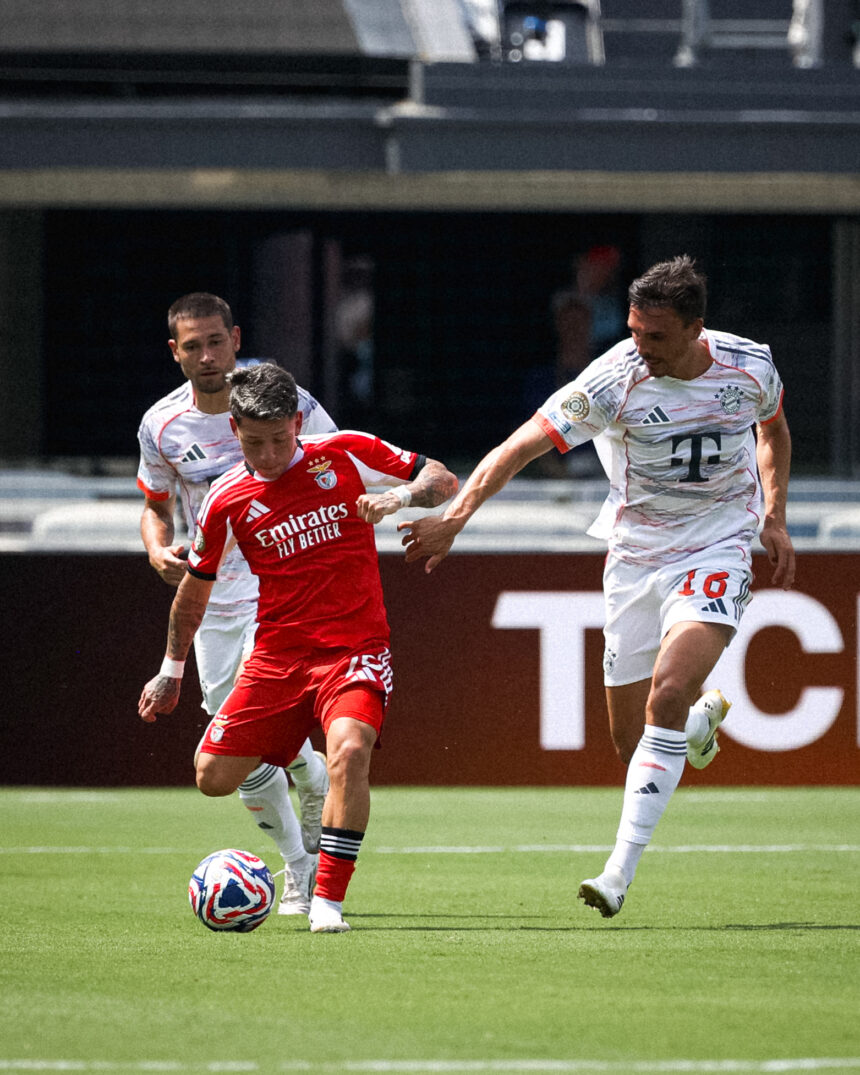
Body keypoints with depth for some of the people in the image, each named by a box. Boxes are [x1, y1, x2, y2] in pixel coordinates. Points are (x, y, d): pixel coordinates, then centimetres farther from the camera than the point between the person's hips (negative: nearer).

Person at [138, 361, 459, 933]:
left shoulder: (345, 453, -3)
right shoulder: (227, 500, -1)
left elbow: (445, 482, 3)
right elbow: (195, 585, 15)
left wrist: (402, 495, -18)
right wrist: (171, 672, 23)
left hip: (355, 648, -3)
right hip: (278, 654, 3)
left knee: (349, 750, -30)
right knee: (214, 777, -3)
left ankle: (328, 900, -23)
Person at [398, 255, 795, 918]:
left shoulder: (750, 367, -10)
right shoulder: (617, 380, -19)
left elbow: (774, 427, 15)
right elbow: (524, 445, -25)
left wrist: (774, 520, 9)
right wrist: (457, 515, -37)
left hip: (717, 547, -1)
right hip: (635, 556, 1)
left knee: (668, 694, -24)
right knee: (631, 739, 5)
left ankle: (621, 872, -21)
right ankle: (705, 718, 44)